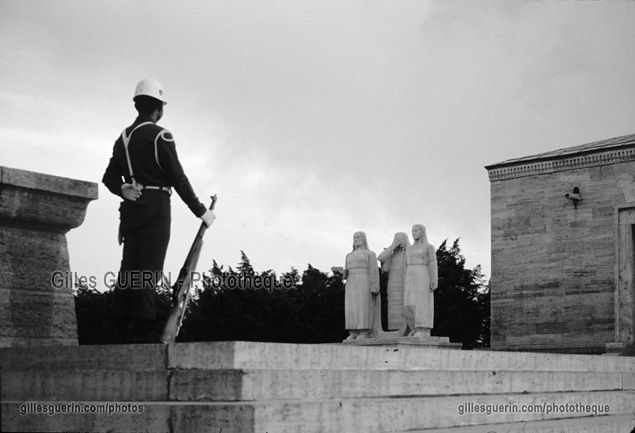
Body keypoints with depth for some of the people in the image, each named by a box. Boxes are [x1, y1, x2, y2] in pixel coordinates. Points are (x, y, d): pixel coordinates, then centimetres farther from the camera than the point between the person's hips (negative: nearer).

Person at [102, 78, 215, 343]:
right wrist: (201, 211, -3)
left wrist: (123, 190, -5)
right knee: (149, 270, -9)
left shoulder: (123, 138, 18)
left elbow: (110, 177, 13)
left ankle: (124, 331, 5)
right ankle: (142, 331, -14)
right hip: (155, 207, -7)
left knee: (129, 268, 7)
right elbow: (178, 178, -10)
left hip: (131, 209, 7)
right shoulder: (160, 136, -7)